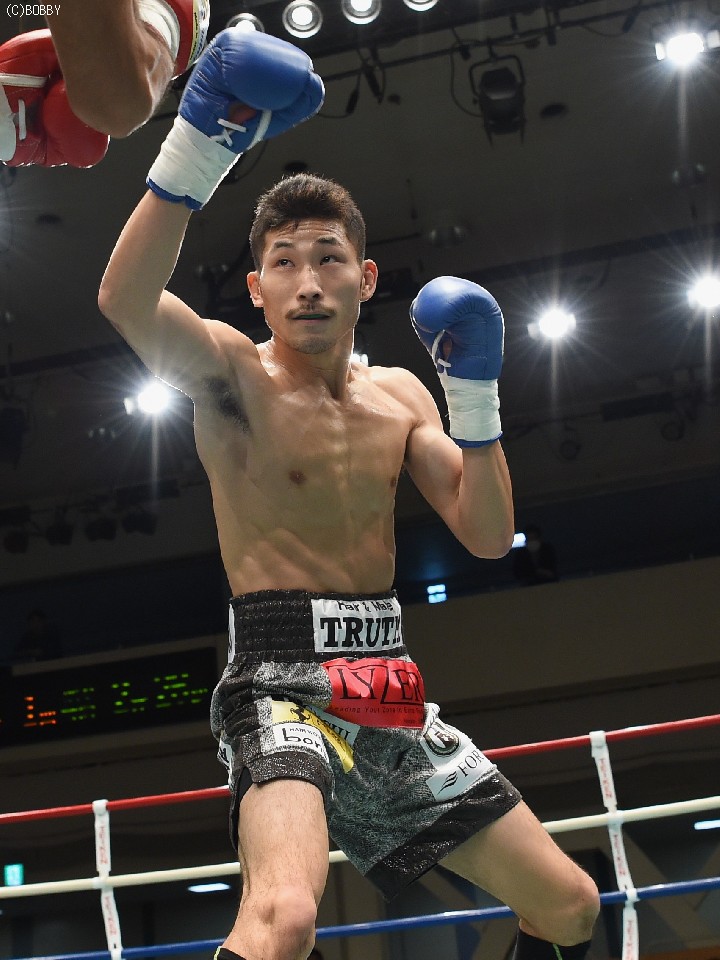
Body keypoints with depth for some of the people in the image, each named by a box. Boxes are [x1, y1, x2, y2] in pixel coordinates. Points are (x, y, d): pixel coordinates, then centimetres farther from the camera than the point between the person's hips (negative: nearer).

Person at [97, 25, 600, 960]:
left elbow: (489, 538, 7)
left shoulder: (401, 394, 13)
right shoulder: (230, 372, -4)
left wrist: (476, 392, -4)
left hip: (388, 692, 6)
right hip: (281, 682, -6)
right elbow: (125, 299, -26)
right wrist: (202, 139, -37)